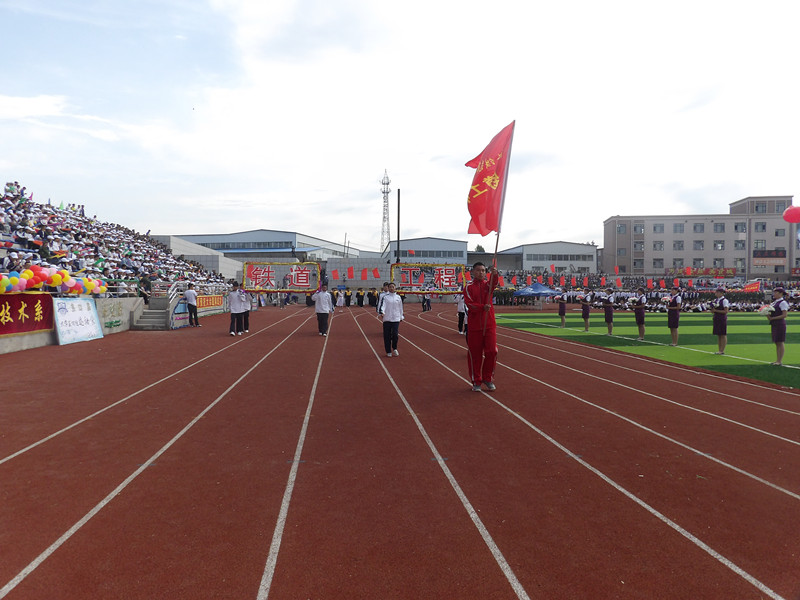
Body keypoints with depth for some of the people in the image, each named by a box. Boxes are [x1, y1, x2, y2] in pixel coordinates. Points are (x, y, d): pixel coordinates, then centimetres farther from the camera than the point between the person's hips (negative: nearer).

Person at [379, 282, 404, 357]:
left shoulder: (398, 297, 9)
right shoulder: (385, 297, 2)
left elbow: (400, 308, 16)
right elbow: (383, 305, -12)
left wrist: (401, 317, 17)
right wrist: (382, 312, -29)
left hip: (396, 319, 1)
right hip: (387, 319, -1)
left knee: (395, 334, -10)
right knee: (387, 336, 1)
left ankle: (394, 348, 16)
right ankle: (388, 351, 14)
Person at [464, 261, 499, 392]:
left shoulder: (487, 284, 7)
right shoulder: (468, 288, 3)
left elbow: (494, 282, -18)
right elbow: (469, 303, -12)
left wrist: (494, 274, -40)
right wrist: (482, 307, -28)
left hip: (489, 325, 1)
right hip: (474, 326, -1)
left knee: (491, 351, -1)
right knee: (474, 354, 3)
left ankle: (488, 379, 16)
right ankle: (476, 381, 15)